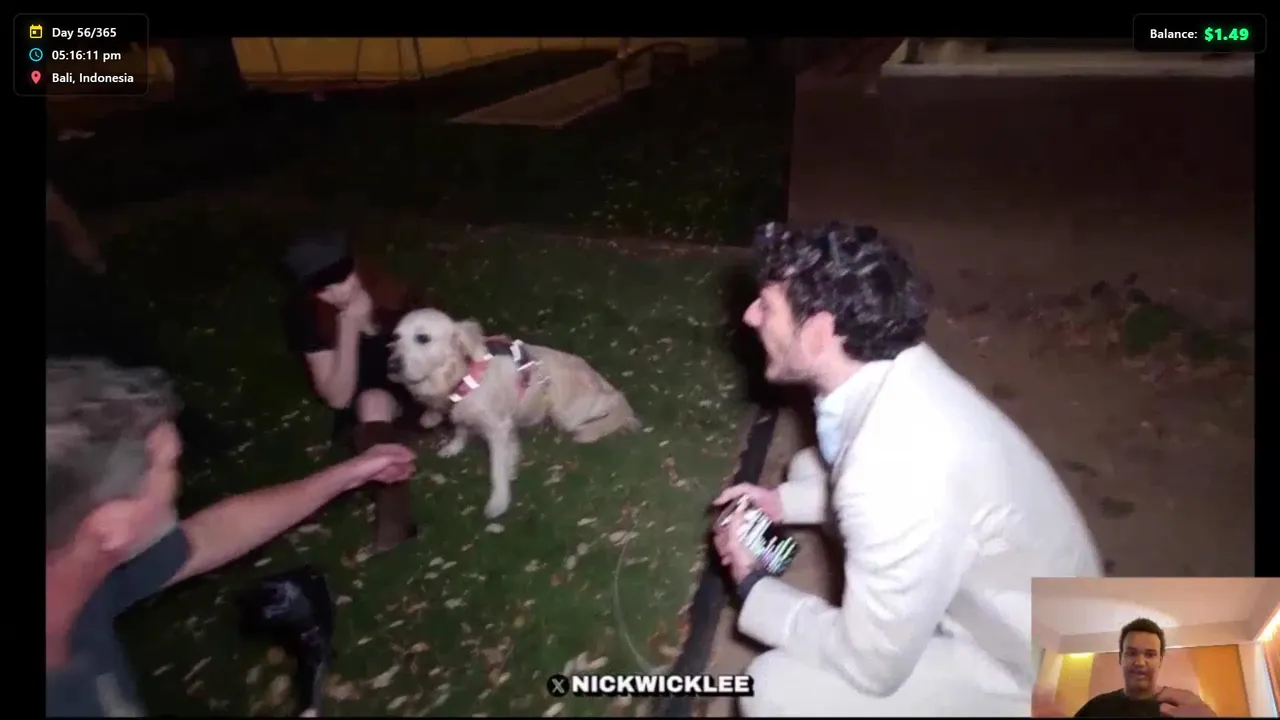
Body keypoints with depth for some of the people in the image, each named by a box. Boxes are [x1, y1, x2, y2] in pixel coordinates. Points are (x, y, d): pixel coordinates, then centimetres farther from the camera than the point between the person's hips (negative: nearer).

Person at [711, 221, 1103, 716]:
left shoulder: (898, 472, -39)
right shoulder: (894, 371, -14)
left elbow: (873, 668, -25)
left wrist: (753, 586, -12)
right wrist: (782, 501, -3)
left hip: (1022, 671, -7)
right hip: (996, 596, 7)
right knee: (808, 468, 5)